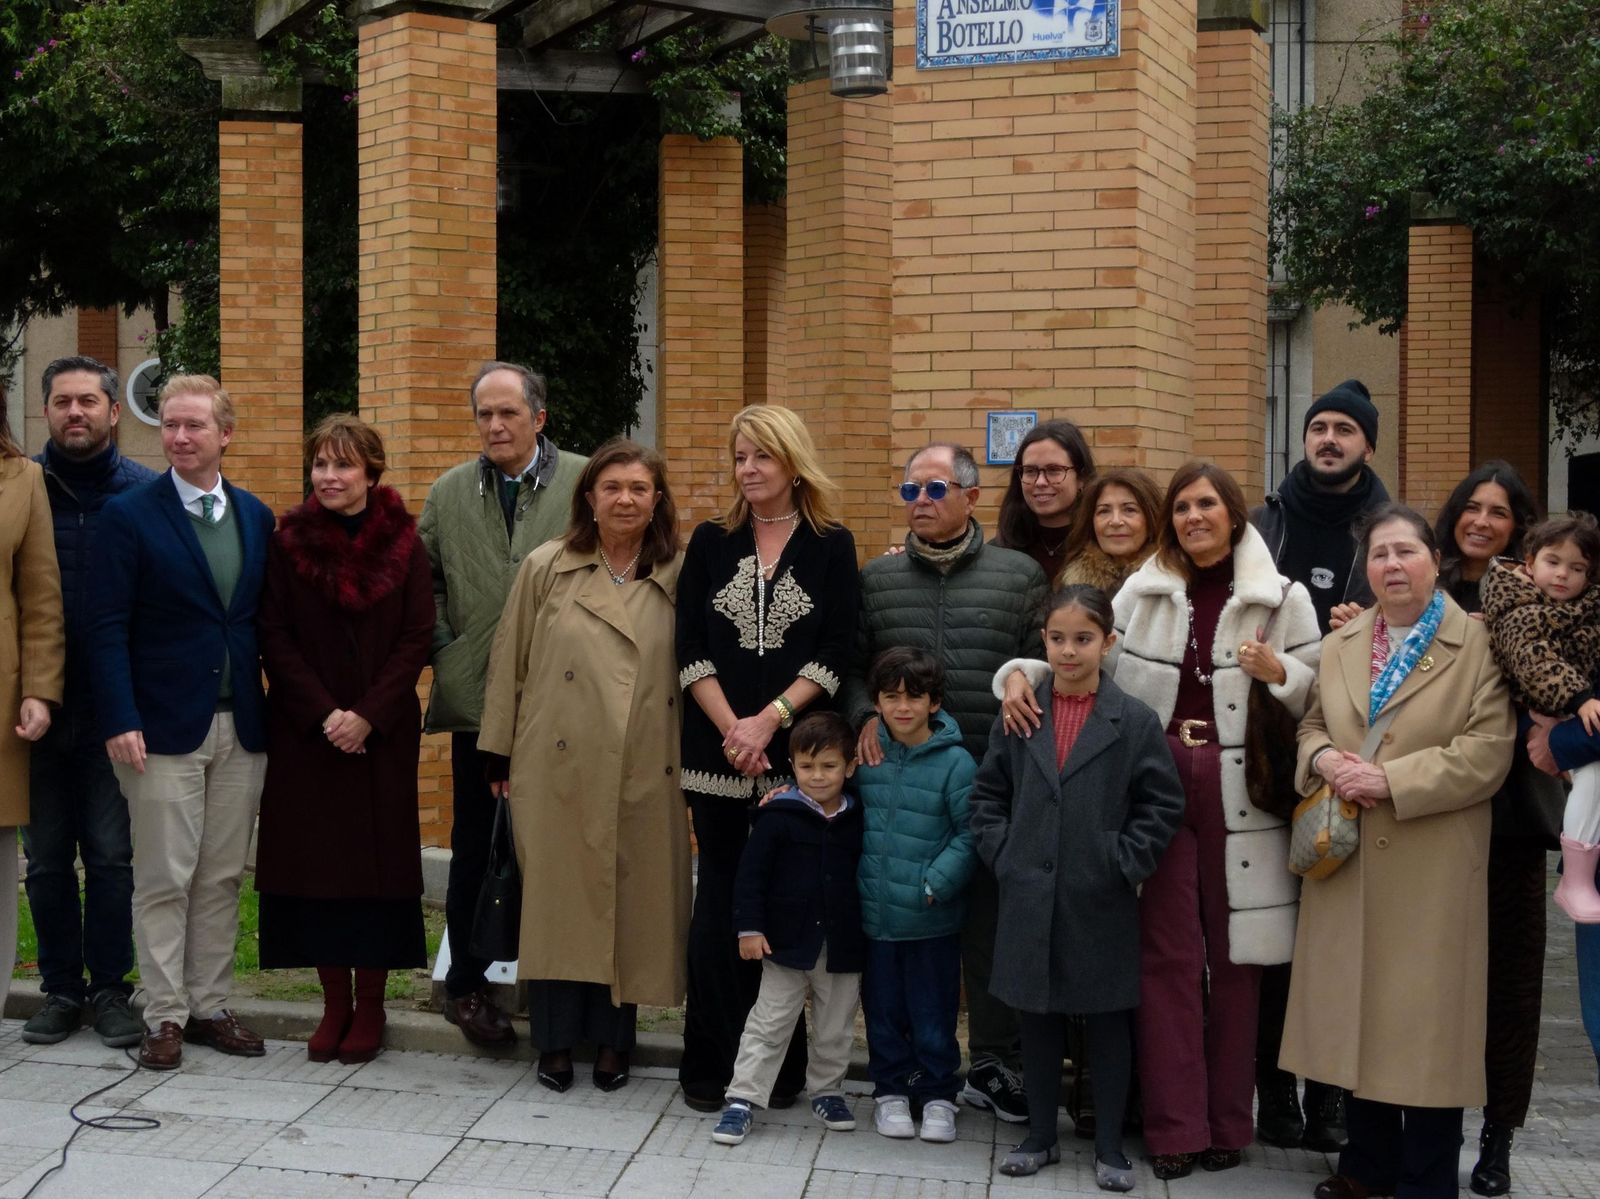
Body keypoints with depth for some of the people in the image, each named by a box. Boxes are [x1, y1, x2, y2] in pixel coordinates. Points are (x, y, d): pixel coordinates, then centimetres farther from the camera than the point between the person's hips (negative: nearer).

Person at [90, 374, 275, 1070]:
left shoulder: (257, 517, 10)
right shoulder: (129, 515, -3)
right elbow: (108, 627, -7)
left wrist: (279, 706, 6)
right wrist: (120, 719, -15)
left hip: (241, 725, 4)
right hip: (165, 726, -4)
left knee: (222, 878, 10)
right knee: (164, 880, 1)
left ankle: (209, 1007, 20)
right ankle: (165, 1017, 11)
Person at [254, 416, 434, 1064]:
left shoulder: (403, 542, 1)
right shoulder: (289, 541, 2)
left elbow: (417, 639, -2)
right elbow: (274, 637, 0)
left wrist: (369, 714, -12)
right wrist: (322, 713, -11)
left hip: (383, 733, -1)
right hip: (304, 733, 1)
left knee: (377, 860, 2)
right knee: (315, 861, 3)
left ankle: (370, 1006, 12)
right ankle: (335, 1003, 14)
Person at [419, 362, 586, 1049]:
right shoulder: (447, 494, 9)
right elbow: (421, 580, 17)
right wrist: (441, 647, 8)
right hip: (476, 700, 2)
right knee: (474, 848, 10)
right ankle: (467, 985, 22)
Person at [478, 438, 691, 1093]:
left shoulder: (679, 578, 5)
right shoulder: (546, 568, 3)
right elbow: (508, 664, 6)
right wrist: (501, 756, 5)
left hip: (644, 777, 1)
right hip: (557, 770, -1)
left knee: (633, 903, 6)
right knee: (556, 898, 3)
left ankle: (613, 1041, 21)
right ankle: (556, 1042, 16)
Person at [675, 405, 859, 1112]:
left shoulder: (831, 546, 4)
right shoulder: (711, 542, 9)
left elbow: (834, 654, -4)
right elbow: (690, 648, 2)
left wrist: (770, 719, -14)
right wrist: (731, 726, -10)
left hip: (797, 754, -1)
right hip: (716, 753, 1)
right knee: (720, 900, 4)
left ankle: (780, 1066, 13)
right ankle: (710, 1067, 12)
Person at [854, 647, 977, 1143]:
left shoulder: (954, 762, -11)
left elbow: (970, 834, -10)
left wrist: (936, 883, -16)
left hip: (932, 919, -3)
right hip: (874, 912, 3)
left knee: (933, 1010, 9)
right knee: (883, 1008, 14)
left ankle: (937, 1094, 24)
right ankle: (890, 1091, 29)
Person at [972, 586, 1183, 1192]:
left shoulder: (1134, 720, -3)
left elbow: (1163, 803, -1)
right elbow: (988, 794, 10)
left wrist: (1125, 863, -8)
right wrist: (1002, 854, -1)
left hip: (1102, 903, -2)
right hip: (1029, 899, 2)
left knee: (1108, 1023, 8)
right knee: (1038, 1019, 12)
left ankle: (1109, 1146, 20)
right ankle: (1041, 1136, 26)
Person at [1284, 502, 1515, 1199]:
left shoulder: (1477, 644, -4)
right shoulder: (1340, 644, 13)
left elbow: (1487, 750, -11)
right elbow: (1312, 724, 18)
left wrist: (1390, 780, -17)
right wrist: (1324, 758, -5)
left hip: (1434, 871, -5)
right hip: (1349, 862, 5)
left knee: (1426, 1017, 1)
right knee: (1356, 1011, 11)